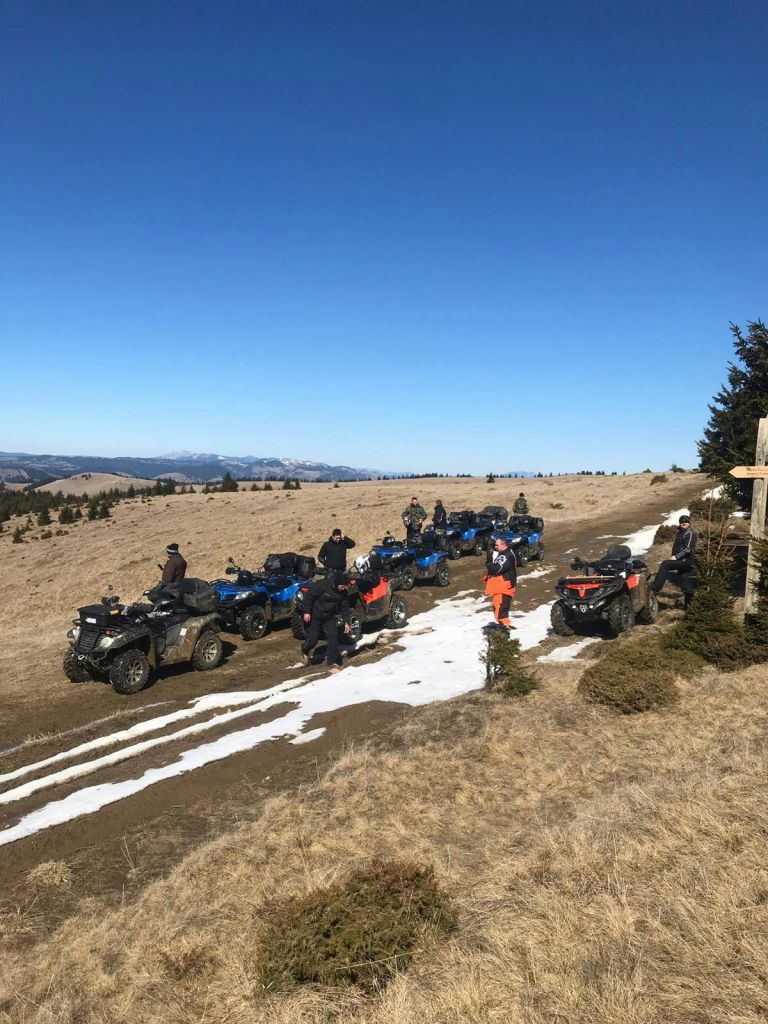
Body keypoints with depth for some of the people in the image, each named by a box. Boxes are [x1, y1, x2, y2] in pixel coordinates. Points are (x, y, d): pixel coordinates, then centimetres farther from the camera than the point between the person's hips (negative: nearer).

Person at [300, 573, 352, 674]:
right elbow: (309, 596, -19)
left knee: (333, 638, -8)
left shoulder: (343, 592, -7)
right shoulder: (321, 585, -26)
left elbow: (345, 607, 3)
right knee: (312, 639, -1)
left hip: (330, 617, 5)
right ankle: (305, 651, 34)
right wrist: (307, 612, -20)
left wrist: (346, 622, -1)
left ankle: (332, 663, 1)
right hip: (314, 616, -5)